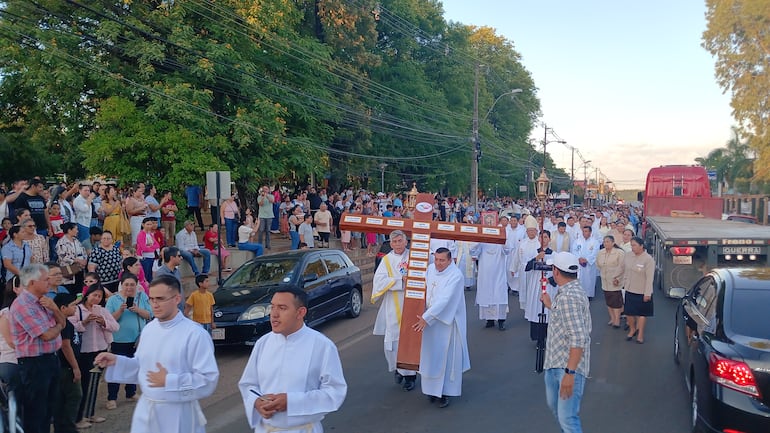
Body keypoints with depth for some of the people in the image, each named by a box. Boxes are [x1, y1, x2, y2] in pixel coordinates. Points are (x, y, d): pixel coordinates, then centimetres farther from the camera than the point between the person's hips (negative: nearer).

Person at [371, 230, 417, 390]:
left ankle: (410, 373, 13)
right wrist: (401, 280, -13)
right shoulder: (387, 260, 6)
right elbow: (379, 281, -8)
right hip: (393, 309, 1)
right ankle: (399, 368, 26)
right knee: (393, 341, 2)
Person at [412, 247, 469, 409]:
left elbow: (444, 300, -26)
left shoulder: (456, 276, -20)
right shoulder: (431, 269, 0)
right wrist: (425, 317, 3)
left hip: (447, 322, -6)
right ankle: (434, 388, 26)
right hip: (429, 320, 6)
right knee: (431, 355, 12)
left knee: (447, 357, 3)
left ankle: (445, 392, 13)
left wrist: (425, 318, -30)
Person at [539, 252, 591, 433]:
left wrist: (570, 372, -29)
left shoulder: (569, 297, -22)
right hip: (555, 363, 11)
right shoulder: (566, 292, 9)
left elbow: (578, 339, -28)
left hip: (569, 366, -11)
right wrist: (551, 306, 31)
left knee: (567, 418, -12)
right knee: (554, 405, 26)